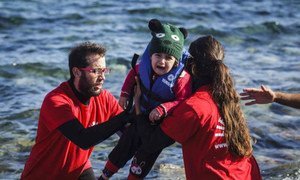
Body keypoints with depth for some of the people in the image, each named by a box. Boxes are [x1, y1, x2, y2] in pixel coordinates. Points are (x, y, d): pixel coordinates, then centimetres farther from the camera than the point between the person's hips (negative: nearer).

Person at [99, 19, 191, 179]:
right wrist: (125, 94, 2)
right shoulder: (145, 66, -13)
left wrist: (163, 109, -43)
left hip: (160, 125, -5)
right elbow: (134, 73, 9)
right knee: (122, 148, 21)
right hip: (140, 118, 5)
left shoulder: (181, 78, -31)